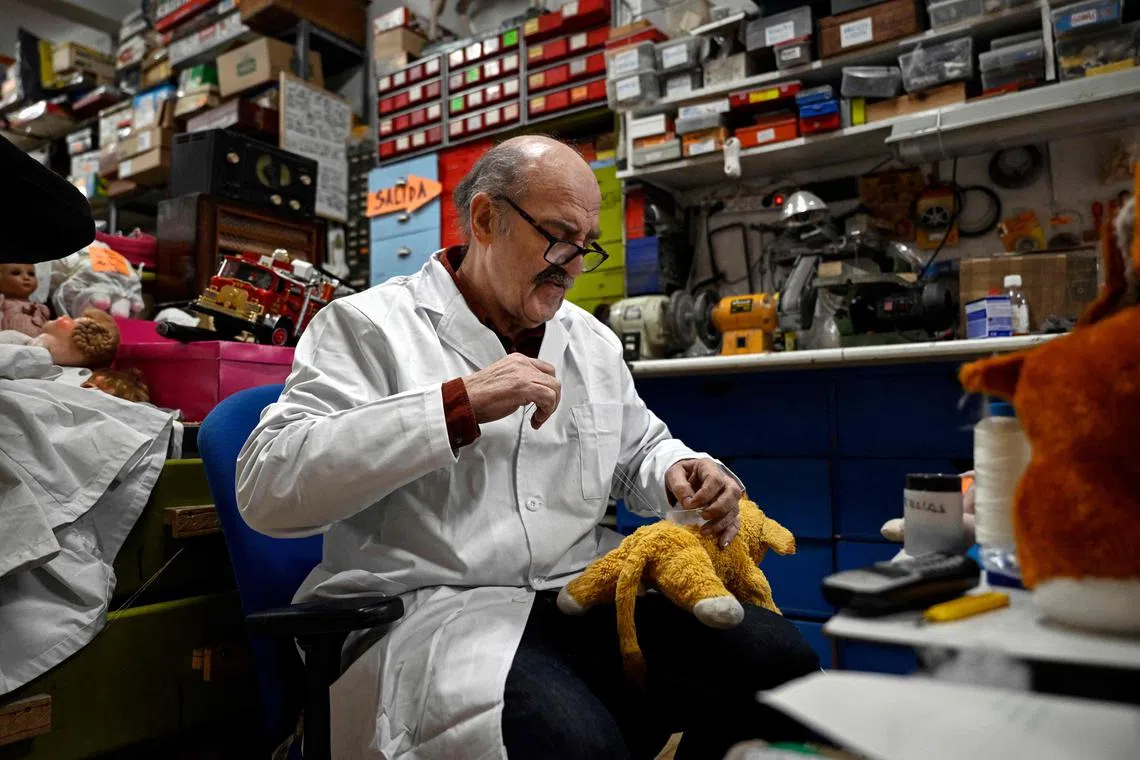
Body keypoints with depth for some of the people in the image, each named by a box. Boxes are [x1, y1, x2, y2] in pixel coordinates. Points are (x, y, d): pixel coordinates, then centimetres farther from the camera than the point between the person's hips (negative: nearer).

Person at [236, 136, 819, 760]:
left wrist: (680, 474, 3)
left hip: (588, 594, 7)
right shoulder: (370, 325, -3)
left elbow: (641, 451, 29)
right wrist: (460, 405, -23)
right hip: (437, 610, -6)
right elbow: (267, 488, -15)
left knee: (783, 663, -10)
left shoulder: (592, 341, 16)